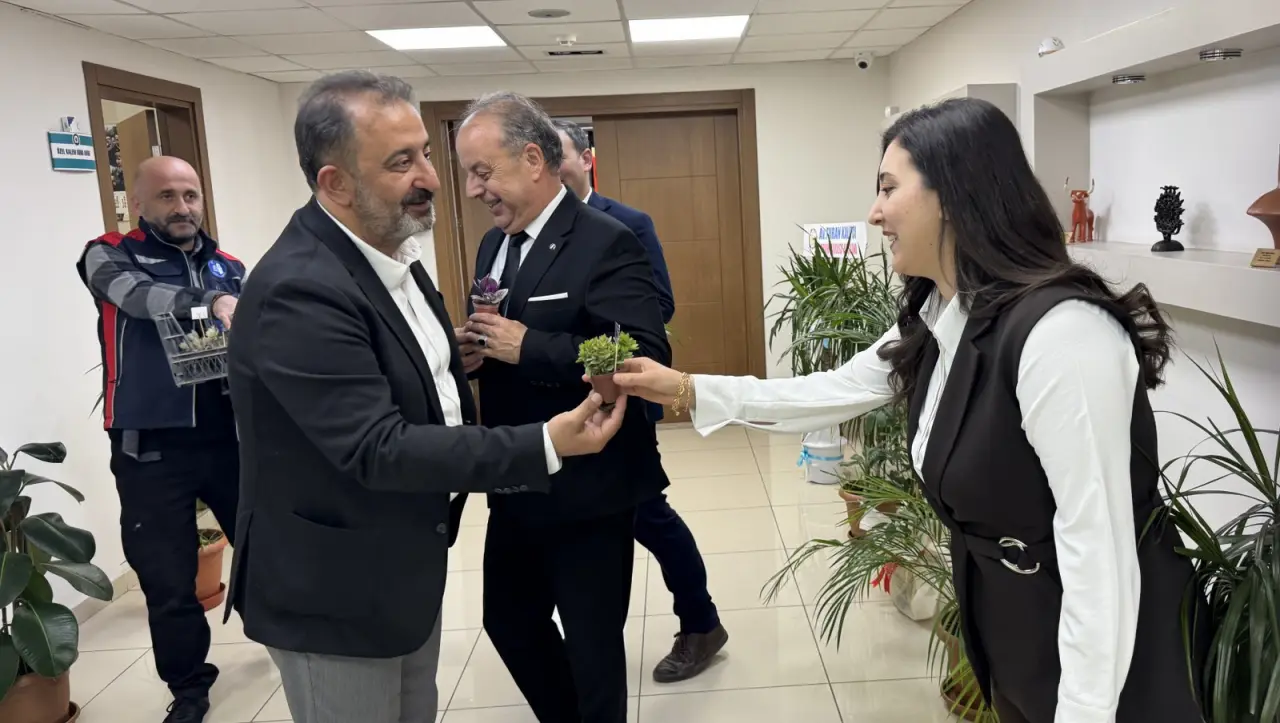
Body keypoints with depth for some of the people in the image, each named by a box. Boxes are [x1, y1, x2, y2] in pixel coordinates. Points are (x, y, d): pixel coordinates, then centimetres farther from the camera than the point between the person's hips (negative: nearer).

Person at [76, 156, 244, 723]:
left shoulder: (229, 268, 11)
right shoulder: (110, 257, 0)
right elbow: (137, 295, -22)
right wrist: (209, 303, -40)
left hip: (230, 436, 3)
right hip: (151, 448, -2)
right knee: (168, 582, 6)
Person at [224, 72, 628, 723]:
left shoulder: (387, 251, 2)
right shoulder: (298, 291, -27)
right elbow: (378, 449, -30)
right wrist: (546, 446, -31)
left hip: (406, 570, 9)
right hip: (334, 593, -8)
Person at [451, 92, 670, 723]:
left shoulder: (606, 242, -17)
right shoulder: (493, 246, 8)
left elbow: (647, 356, -26)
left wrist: (527, 346, -27)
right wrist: (474, 352, -7)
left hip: (588, 488, -8)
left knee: (592, 642, 10)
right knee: (508, 621, 22)